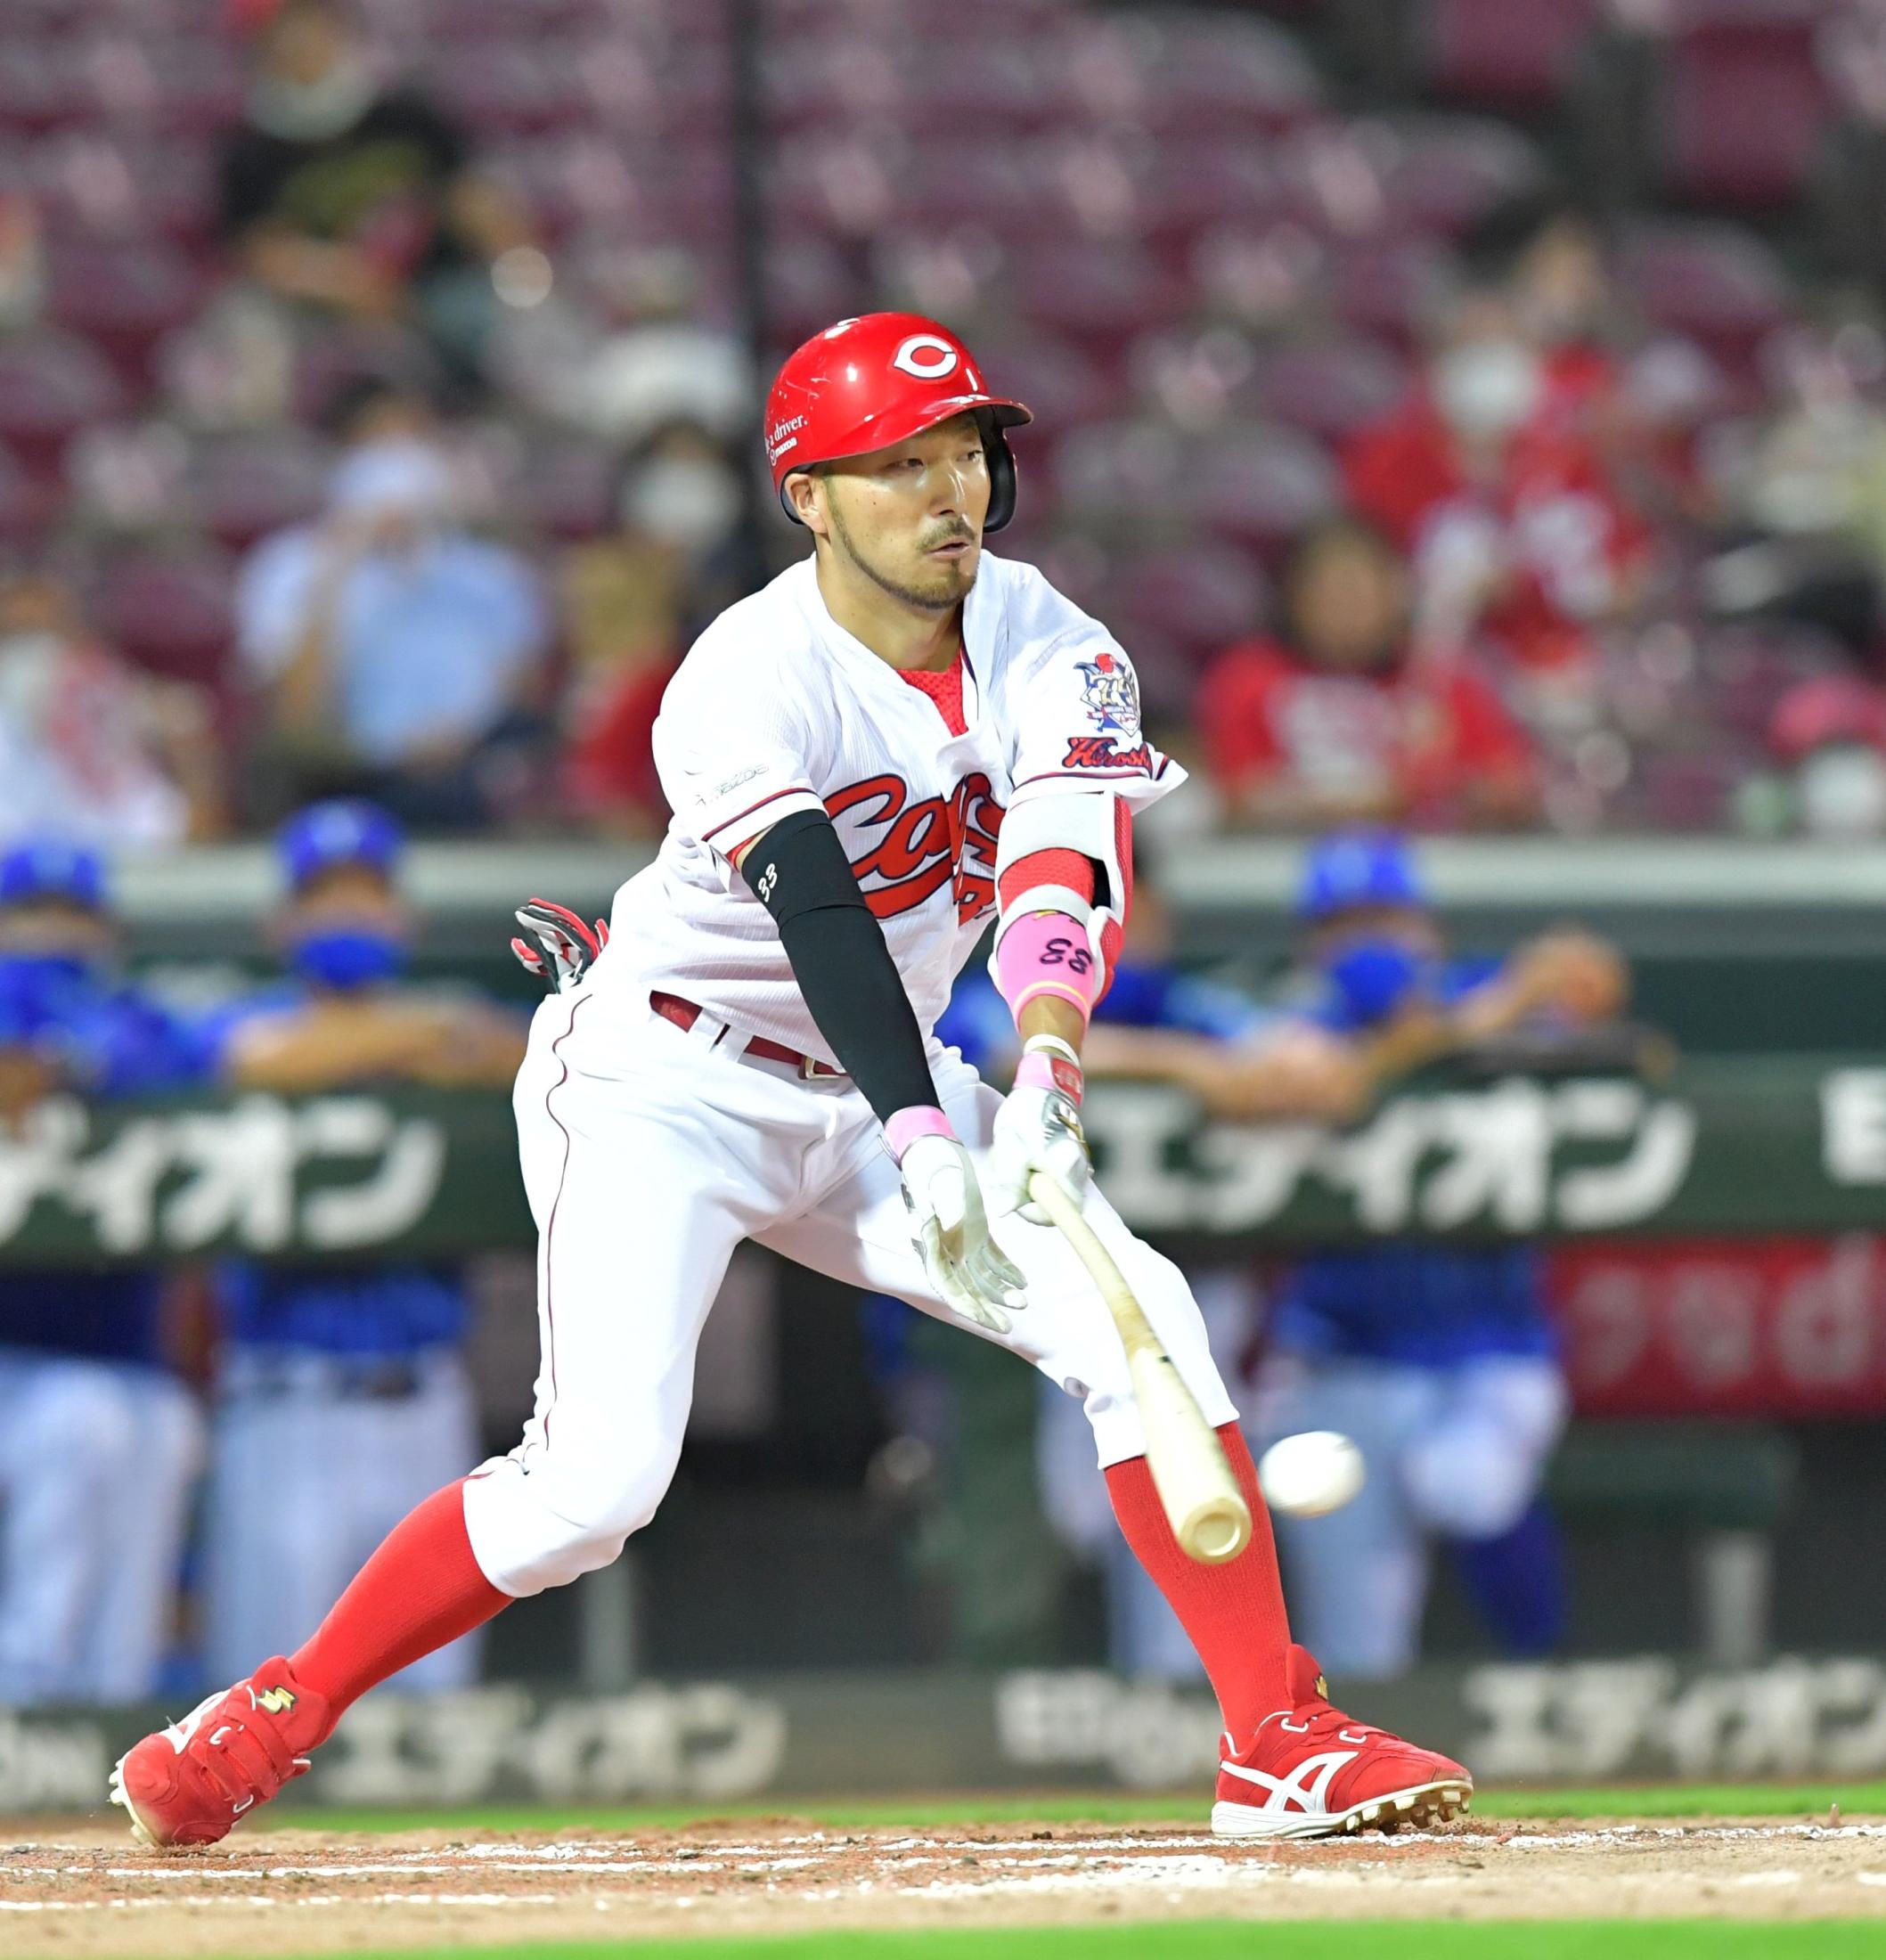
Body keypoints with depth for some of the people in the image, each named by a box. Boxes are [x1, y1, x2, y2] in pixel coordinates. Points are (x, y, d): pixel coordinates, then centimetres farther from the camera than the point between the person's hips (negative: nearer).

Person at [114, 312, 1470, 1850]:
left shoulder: (1043, 643, -6)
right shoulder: (752, 681, -22)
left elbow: (1066, 868, -23)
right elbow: (821, 924, -35)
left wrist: (1044, 1084, -41)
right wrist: (929, 1156, -49)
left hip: (873, 1087, 5)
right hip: (667, 1078, -5)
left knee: (1134, 1311, -15)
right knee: (598, 1475, -20)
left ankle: (1276, 1742, -10)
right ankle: (269, 1718, -2)